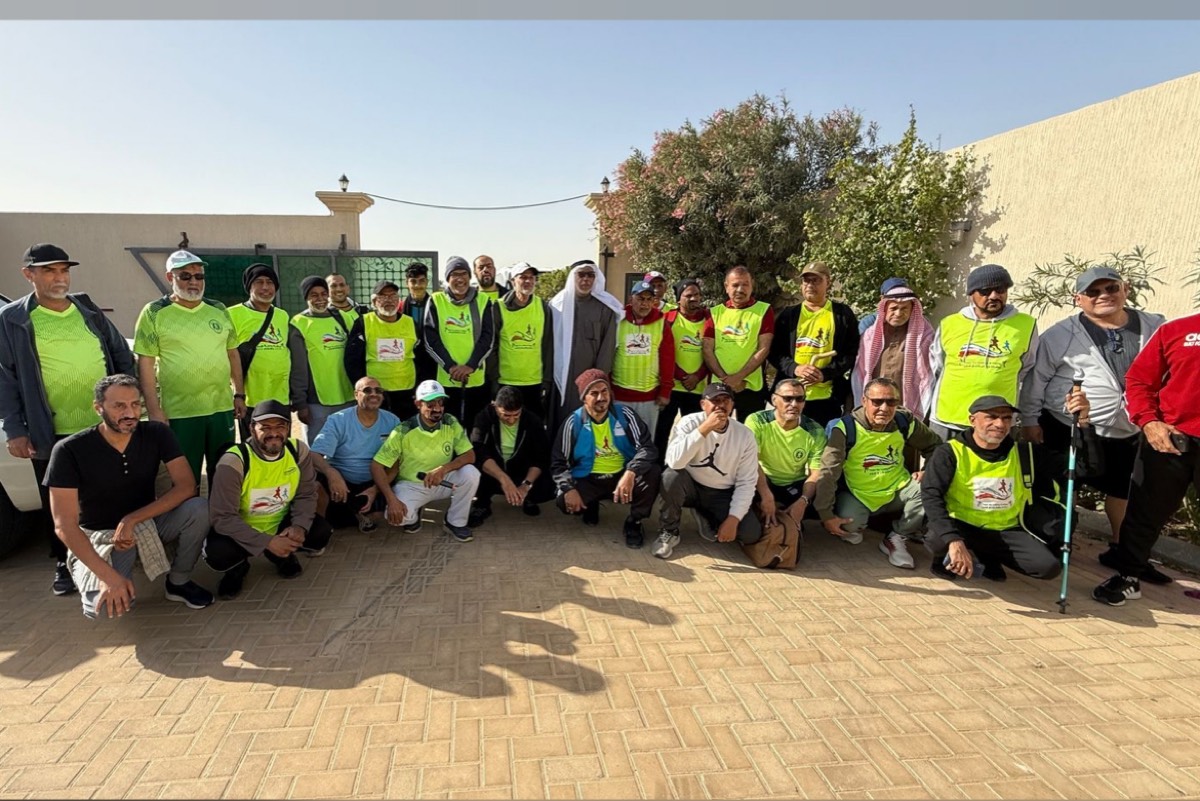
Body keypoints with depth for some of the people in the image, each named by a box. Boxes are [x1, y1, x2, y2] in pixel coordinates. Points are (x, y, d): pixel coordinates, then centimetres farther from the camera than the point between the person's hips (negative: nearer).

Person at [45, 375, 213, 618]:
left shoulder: (157, 434, -11)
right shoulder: (69, 450, -19)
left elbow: (186, 486, -18)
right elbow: (65, 526, -22)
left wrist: (132, 519, -27)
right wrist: (109, 576, -32)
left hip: (146, 523, 3)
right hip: (99, 535, -2)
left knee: (198, 508, -28)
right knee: (105, 605, -30)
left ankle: (178, 582, -4)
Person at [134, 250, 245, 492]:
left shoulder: (219, 310, 9)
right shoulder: (154, 313, -4)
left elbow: (232, 353, 15)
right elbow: (145, 363, -6)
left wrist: (239, 394, 10)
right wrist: (154, 409, -11)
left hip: (222, 408, 4)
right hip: (178, 413, -4)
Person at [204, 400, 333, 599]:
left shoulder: (299, 451, -14)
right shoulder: (233, 462, -26)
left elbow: (306, 495, -6)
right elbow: (223, 518, -27)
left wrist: (299, 526, -27)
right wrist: (267, 542, -35)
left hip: (281, 523, 3)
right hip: (241, 530, -3)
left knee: (321, 532, -20)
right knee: (218, 554, -32)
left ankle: (282, 556, 11)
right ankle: (238, 567, 6)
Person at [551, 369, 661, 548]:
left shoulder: (624, 415, -10)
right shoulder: (574, 422, -9)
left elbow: (647, 447, -18)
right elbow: (558, 462, -5)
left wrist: (630, 473, -36)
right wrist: (569, 489, -23)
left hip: (623, 475, 0)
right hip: (589, 480, 0)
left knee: (652, 473, -29)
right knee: (565, 502, -28)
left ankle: (634, 522, -3)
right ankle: (591, 505, 12)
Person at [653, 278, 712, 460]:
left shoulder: (708, 319, 7)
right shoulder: (669, 318, -2)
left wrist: (698, 376, -7)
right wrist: (681, 376, -12)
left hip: (698, 388, 3)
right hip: (671, 385, -2)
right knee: (662, 430, 4)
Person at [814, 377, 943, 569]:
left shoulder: (905, 422, -7)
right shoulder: (844, 428, -21)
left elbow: (935, 446, 12)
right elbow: (828, 473, -22)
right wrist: (826, 514, -23)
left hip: (896, 490, 4)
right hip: (856, 494, -4)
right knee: (849, 523, -33)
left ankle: (897, 539, -3)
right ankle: (854, 528, 9)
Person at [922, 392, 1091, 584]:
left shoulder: (1025, 452, -1)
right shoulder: (950, 452, -15)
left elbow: (1082, 467, -4)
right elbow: (930, 496, -26)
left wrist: (1082, 423, -19)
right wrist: (954, 540, -38)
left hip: (1006, 531, 4)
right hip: (963, 527, -4)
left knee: (1049, 567, -19)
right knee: (938, 539, -37)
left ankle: (991, 556, 12)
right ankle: (947, 557, 4)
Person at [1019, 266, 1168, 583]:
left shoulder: (1154, 327, 1)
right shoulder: (1061, 335, -10)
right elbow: (1035, 379, -7)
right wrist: (1029, 420, -8)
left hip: (1127, 432, 4)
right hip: (1067, 429, -4)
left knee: (1122, 490, 18)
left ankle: (1120, 550, 36)